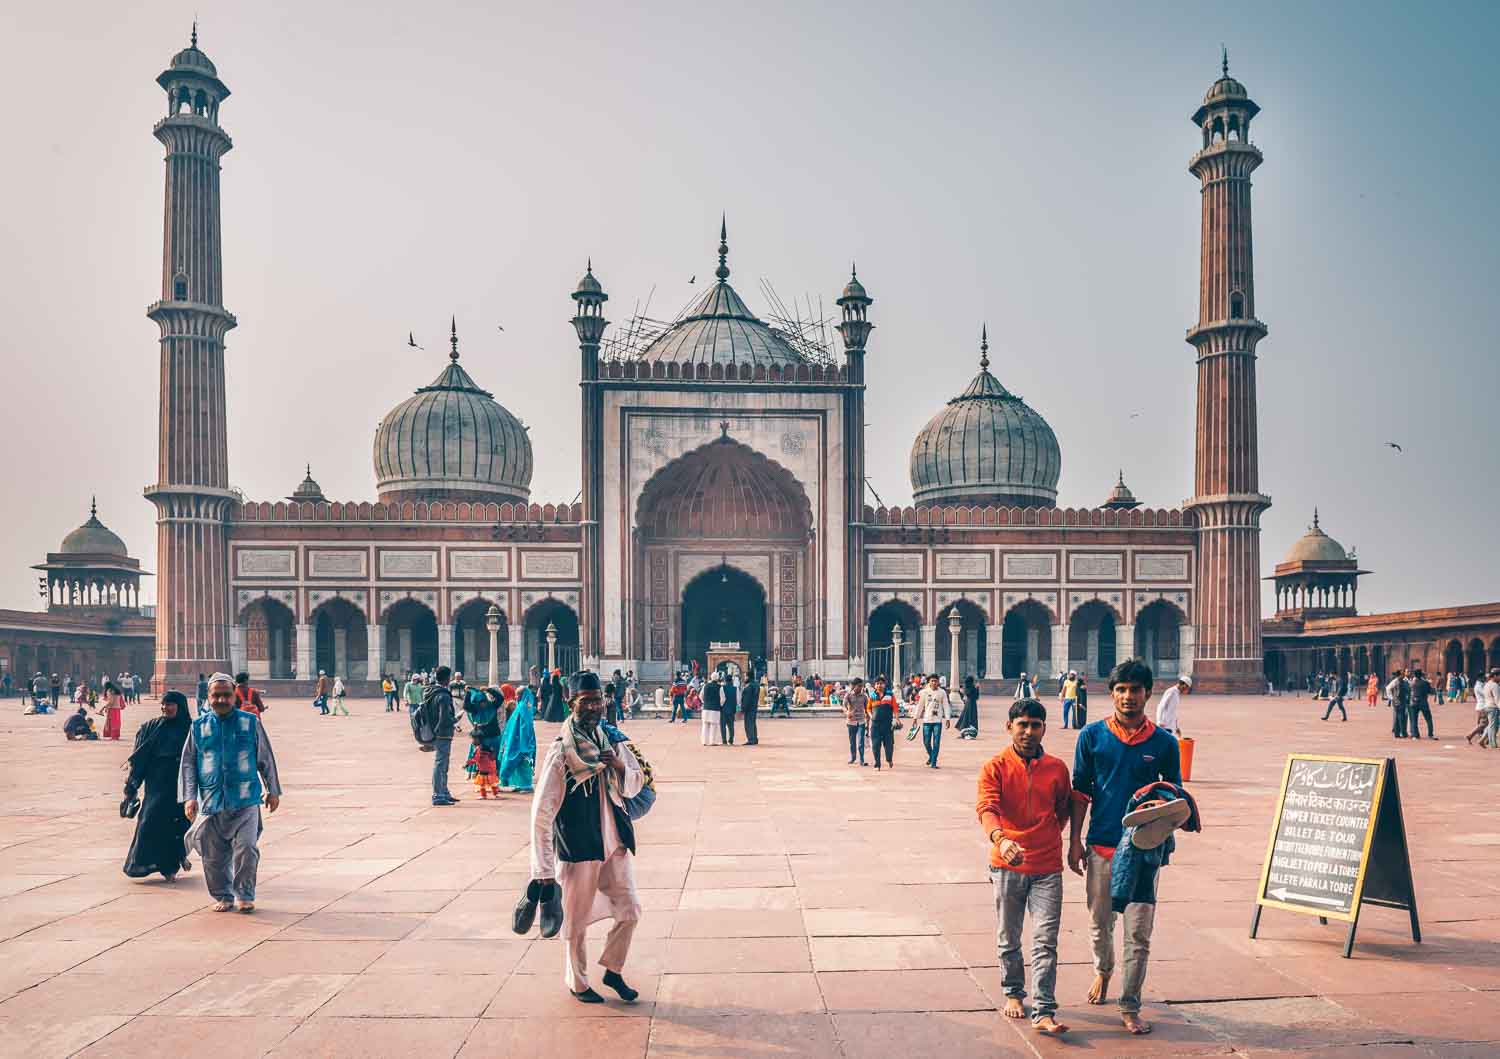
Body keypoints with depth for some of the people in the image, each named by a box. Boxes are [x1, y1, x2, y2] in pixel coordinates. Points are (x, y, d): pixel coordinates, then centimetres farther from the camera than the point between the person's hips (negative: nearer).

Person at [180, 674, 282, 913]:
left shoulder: (251, 723, 3)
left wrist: (273, 791, 11)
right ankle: (223, 896, 25)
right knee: (213, 853, 7)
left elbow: (266, 759, 10)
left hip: (246, 801, -2)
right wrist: (189, 797, 0)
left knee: (246, 848, -11)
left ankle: (245, 895, 7)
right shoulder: (199, 727, 6)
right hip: (211, 801, 2)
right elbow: (187, 764, 9)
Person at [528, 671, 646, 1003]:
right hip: (578, 849, -5)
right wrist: (543, 868, -12)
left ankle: (613, 970, 31)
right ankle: (576, 982, 31)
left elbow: (636, 786, 13)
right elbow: (542, 813, -13)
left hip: (616, 843, 5)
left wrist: (620, 766, -10)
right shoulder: (561, 751, -14)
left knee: (629, 909, 9)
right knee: (576, 920, 9)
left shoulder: (613, 740, 3)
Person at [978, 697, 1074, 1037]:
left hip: (1047, 868, 1)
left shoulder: (1057, 768, 3)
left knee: (1045, 943, -4)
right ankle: (1013, 993, 34)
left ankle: (1044, 1013, -1)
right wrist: (1001, 839, -39)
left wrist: (1050, 838, 7)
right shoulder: (995, 767, -6)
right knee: (1009, 939, 14)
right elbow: (987, 808, -21)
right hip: (1007, 867, -1)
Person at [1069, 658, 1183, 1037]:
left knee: (1139, 935, 1)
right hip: (1101, 846, 1)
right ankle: (1103, 971, 46)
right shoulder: (1092, 735, -1)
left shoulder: (1164, 743, -1)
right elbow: (1080, 791, 3)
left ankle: (1130, 1007, 14)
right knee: (1099, 923, 17)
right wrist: (1075, 840, 0)